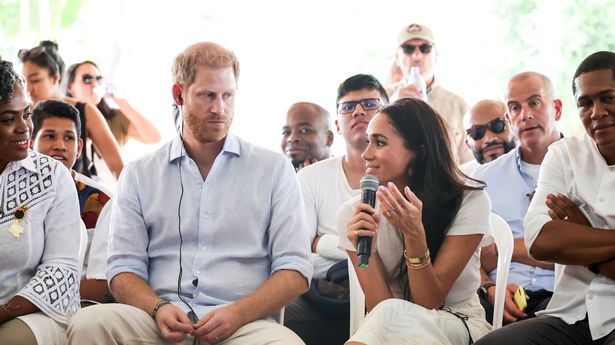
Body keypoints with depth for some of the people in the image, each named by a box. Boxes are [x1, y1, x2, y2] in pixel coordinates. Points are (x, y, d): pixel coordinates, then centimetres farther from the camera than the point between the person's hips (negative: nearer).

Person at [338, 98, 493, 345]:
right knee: (385, 314, -34)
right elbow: (378, 308, -11)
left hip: (460, 325, -1)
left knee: (390, 315, -32)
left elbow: (429, 304, -14)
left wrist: (413, 234, -28)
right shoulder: (353, 213, -9)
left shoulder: (469, 201, -13)